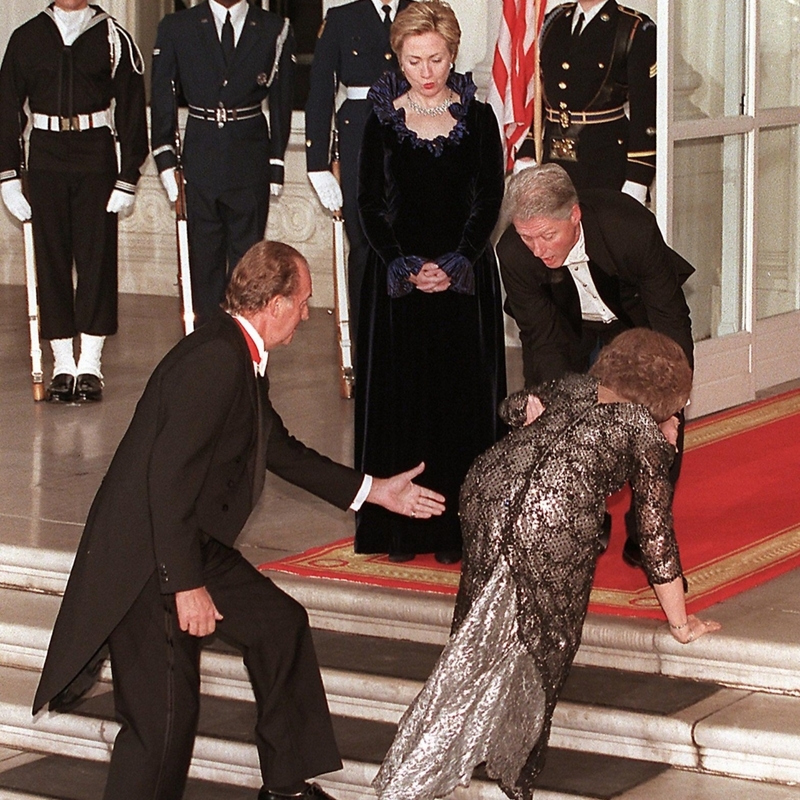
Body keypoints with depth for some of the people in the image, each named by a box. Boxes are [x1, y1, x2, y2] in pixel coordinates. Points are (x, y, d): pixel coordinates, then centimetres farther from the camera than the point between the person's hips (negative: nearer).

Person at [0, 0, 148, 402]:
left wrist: (128, 177, -3)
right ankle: (63, 365, 9)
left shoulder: (113, 38, 2)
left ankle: (90, 365, 6)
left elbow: (132, 109, 2)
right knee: (51, 260, 2)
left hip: (96, 159, -1)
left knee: (97, 258, -2)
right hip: (46, 161, 1)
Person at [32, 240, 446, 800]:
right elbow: (168, 477, -27)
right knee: (165, 715, -9)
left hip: (195, 546, 11)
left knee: (280, 624, 17)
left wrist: (375, 491, 28)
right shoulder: (215, 360, -23)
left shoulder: (241, 360, 10)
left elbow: (282, 452, 24)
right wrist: (187, 586, -24)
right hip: (147, 564, -11)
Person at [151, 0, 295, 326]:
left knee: (246, 256, 1)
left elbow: (281, 102, 6)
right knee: (204, 255, 4)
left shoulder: (275, 31, 3)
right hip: (199, 159, 1)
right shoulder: (176, 28, 5)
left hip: (251, 157, -1)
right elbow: (162, 99, 5)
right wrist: (166, 160, -2)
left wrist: (276, 164, 4)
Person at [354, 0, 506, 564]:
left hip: (465, 277, 0)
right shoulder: (383, 120, 1)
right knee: (397, 396, 1)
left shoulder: (479, 119, 2)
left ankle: (453, 527, 6)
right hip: (397, 275, 0)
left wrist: (455, 266, -11)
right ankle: (398, 527, 7)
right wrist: (406, 267, -11)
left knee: (461, 398, 0)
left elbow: (489, 201, 0)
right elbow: (371, 204, 0)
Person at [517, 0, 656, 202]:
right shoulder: (554, 20, 14)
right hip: (552, 164, 5)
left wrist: (635, 184, -13)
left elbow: (646, 113, -7)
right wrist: (526, 156, 8)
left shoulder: (637, 31, -3)